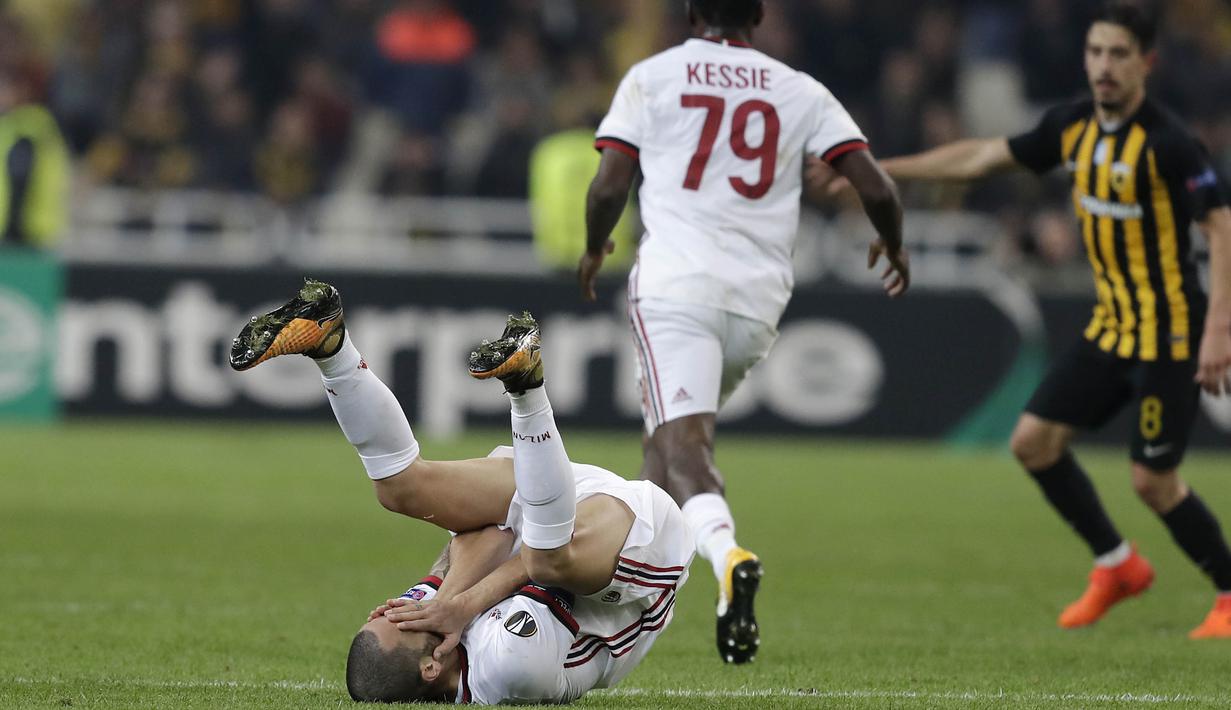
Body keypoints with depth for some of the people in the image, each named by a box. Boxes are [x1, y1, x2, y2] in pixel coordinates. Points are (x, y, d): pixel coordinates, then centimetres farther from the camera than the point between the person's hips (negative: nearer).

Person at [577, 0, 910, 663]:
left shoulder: (650, 78, 6)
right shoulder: (800, 92, 11)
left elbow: (608, 187, 0)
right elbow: (875, 188, 4)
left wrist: (594, 247, 21)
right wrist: (893, 245, 25)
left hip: (675, 284, -3)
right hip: (759, 297, 4)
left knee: (680, 441, -15)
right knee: (669, 429, 22)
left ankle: (727, 554, -42)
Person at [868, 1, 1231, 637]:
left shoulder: (1166, 143, -19)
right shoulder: (1074, 128, 4)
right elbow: (981, 157, 14)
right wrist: (882, 171, 14)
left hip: (1168, 334, -8)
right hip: (1111, 328, 8)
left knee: (1153, 482, -8)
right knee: (1034, 440, 4)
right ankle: (1116, 565, 21)